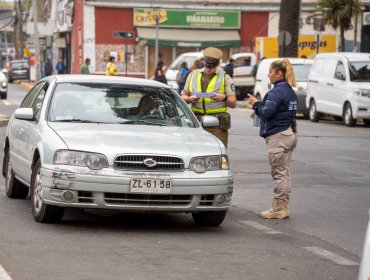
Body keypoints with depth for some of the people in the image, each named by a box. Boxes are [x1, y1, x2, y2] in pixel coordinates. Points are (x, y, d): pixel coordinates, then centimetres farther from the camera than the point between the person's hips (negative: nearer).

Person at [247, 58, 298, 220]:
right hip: (290, 134, 10)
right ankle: (283, 207, 17)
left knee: (279, 173, -5)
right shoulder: (290, 91, 14)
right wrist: (259, 111, 13)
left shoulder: (277, 91, -16)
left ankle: (278, 208, -1)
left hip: (278, 136, -10)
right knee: (284, 173, 12)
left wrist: (255, 103, -7)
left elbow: (267, 111, -25)